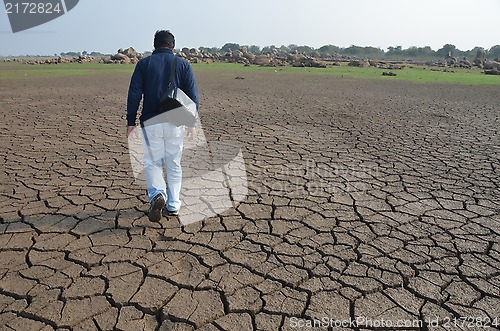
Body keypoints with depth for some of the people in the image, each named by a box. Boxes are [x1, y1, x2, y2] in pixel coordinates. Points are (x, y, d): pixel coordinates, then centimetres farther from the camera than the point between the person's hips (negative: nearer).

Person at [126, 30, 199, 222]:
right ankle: (173, 206, 14)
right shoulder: (183, 64, 7)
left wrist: (131, 122, 4)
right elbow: (193, 96, 2)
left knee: (152, 163, 9)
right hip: (176, 122, 1)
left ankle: (157, 195, -15)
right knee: (174, 165, 10)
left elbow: (134, 94, 0)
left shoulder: (144, 64, 6)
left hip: (151, 121, 0)